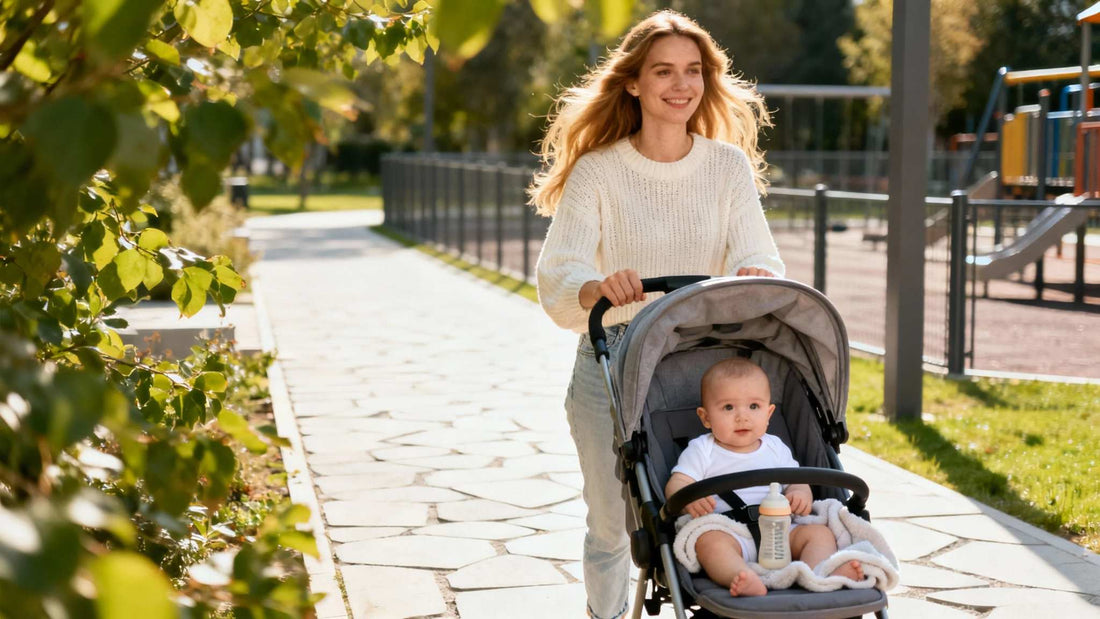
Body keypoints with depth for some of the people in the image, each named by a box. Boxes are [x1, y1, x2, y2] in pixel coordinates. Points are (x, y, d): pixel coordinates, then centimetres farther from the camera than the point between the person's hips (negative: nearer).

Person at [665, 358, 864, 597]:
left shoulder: (775, 448, 21)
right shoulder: (701, 450, 10)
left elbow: (797, 481, 22)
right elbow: (676, 485, 1)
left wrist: (800, 495, -5)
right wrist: (689, 499, -24)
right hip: (726, 531, -4)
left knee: (819, 532, -16)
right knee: (709, 541, -35)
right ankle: (743, 578, -61)